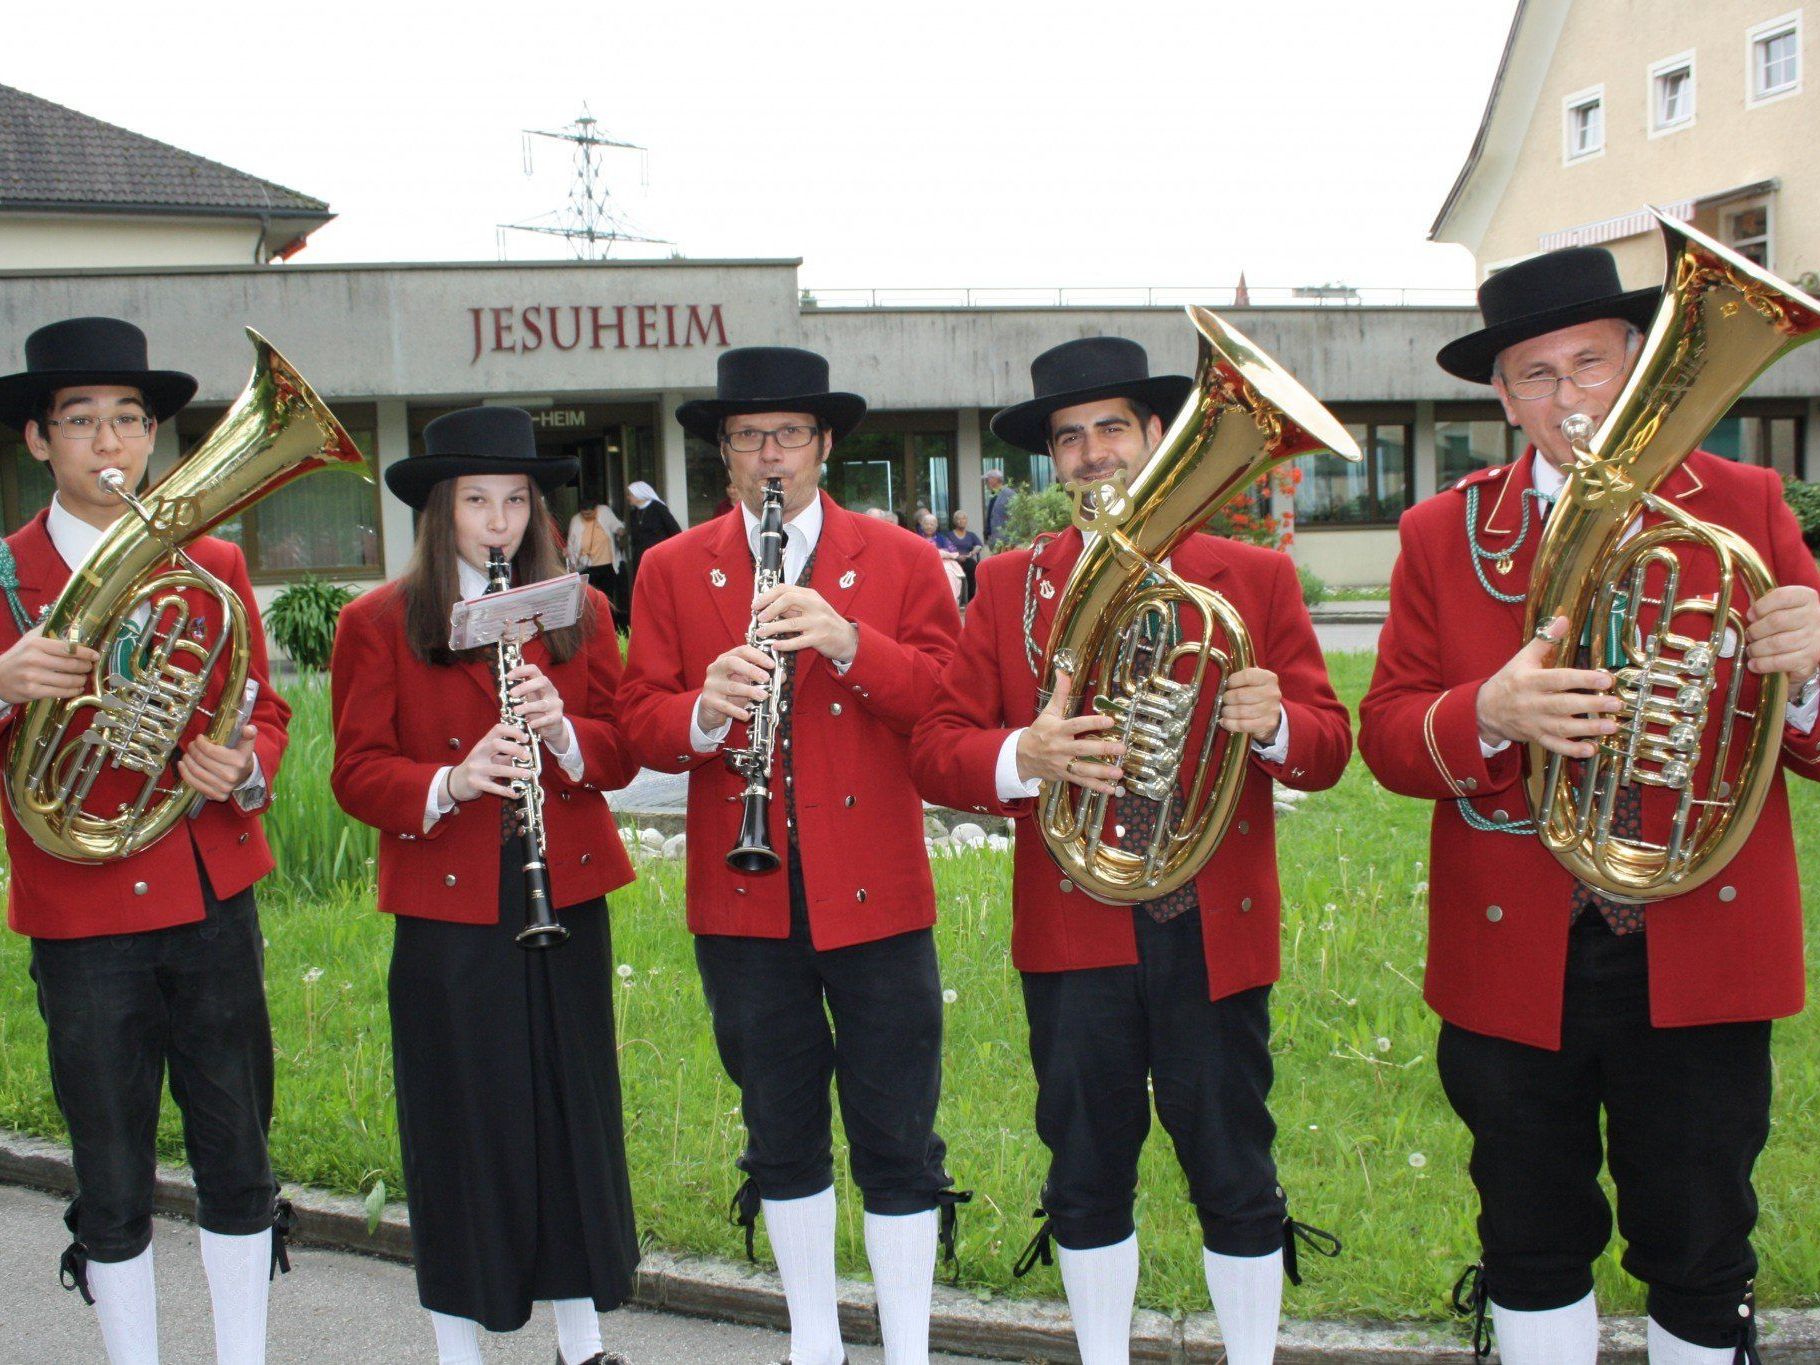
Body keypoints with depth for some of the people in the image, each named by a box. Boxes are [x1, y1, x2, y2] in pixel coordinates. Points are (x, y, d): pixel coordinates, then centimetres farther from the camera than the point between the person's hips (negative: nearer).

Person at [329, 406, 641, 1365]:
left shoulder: (579, 614, 8)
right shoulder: (378, 624, 0)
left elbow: (620, 752, 5)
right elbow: (356, 773, -3)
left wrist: (561, 731, -16)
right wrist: (448, 783, -22)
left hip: (564, 898, 3)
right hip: (446, 908, -2)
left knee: (577, 1114, 10)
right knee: (459, 1129, 5)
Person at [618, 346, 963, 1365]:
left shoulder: (902, 560, 4)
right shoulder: (673, 572, 8)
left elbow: (947, 699, -7)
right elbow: (643, 724, 1)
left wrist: (847, 642, -22)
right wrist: (704, 713, -21)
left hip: (874, 894, -2)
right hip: (741, 899, 2)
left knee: (898, 1137, 4)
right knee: (781, 1130, 15)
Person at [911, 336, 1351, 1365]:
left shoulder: (1257, 577, 4)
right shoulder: (1009, 586, 5)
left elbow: (1328, 745, 2)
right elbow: (936, 751, -2)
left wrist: (1275, 724, -22)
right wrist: (1024, 757, -24)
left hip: (1215, 932, -1)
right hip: (1074, 931, 1)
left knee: (1236, 1179, 9)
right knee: (1086, 1180, 13)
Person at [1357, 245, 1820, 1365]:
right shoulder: (1445, 534, 3)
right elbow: (1387, 734, -3)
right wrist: (1489, 714, -23)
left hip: (1699, 948, 0)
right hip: (1514, 960, 1)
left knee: (1700, 1256, 12)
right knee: (1532, 1248, 16)